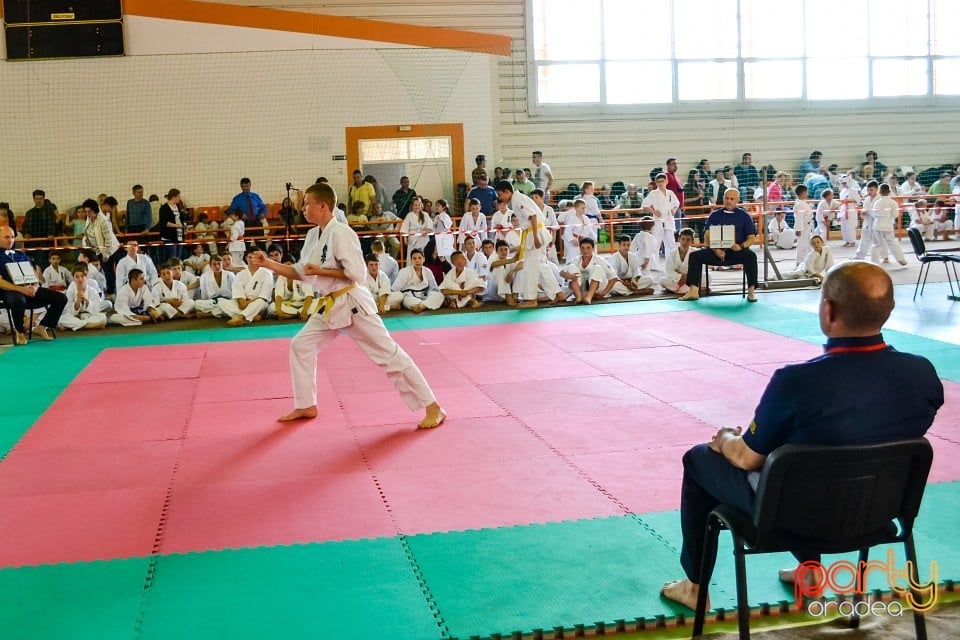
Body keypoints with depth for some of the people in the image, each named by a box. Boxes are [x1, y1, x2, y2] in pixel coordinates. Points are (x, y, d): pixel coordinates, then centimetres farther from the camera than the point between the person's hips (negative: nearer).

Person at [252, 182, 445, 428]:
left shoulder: (340, 234, -19)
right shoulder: (313, 235, 8)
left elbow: (358, 274, -22)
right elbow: (300, 272, 15)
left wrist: (320, 271, -18)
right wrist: (268, 264, 6)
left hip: (352, 303, -9)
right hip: (330, 306, 9)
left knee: (388, 353, -8)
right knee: (301, 345, 8)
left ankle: (433, 408, -4)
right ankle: (306, 406, 22)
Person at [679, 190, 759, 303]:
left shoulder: (744, 216, 10)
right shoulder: (715, 215, 14)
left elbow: (752, 238, 5)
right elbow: (707, 236, 4)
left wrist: (741, 246, -18)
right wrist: (715, 250, -16)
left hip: (736, 251, -2)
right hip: (717, 251, 2)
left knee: (751, 256, -32)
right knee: (695, 255, -20)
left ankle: (751, 291, -27)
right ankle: (693, 291, -21)